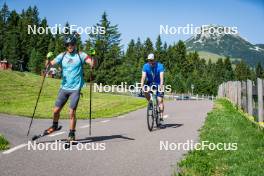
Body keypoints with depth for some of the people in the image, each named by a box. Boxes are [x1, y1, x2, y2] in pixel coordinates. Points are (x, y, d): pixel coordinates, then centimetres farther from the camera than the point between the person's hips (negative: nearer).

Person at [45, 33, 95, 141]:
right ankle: (54, 126, 36)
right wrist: (48, 59, -24)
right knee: (56, 110, 6)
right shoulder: (62, 56, 5)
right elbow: (49, 65, -3)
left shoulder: (80, 55, -3)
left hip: (75, 89, -3)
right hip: (64, 88, 3)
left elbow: (92, 63, -17)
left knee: (72, 112, -8)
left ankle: (72, 134, 8)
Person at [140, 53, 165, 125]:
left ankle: (161, 118, -4)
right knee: (145, 91, -28)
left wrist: (161, 86, -46)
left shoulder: (160, 66, -21)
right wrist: (142, 86, -39)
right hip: (150, 83, 3)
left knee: (160, 100, -10)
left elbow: (161, 77, -31)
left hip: (158, 84, -2)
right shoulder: (145, 66, -14)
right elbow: (143, 77, -23)